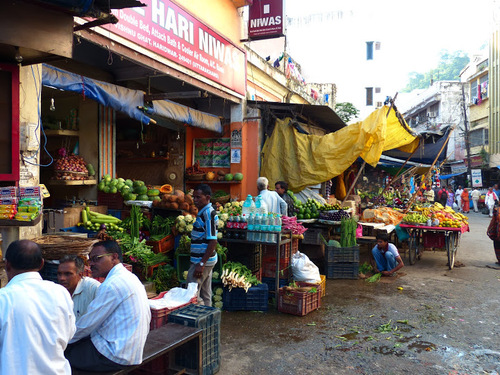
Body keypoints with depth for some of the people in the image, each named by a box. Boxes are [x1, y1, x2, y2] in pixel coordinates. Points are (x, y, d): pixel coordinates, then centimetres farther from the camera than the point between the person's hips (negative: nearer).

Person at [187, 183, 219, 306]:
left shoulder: (208, 213, -18)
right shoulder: (204, 212, 13)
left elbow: (213, 241, -23)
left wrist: (201, 264, -24)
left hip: (203, 260, -10)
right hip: (206, 260, 10)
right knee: (205, 295, 15)